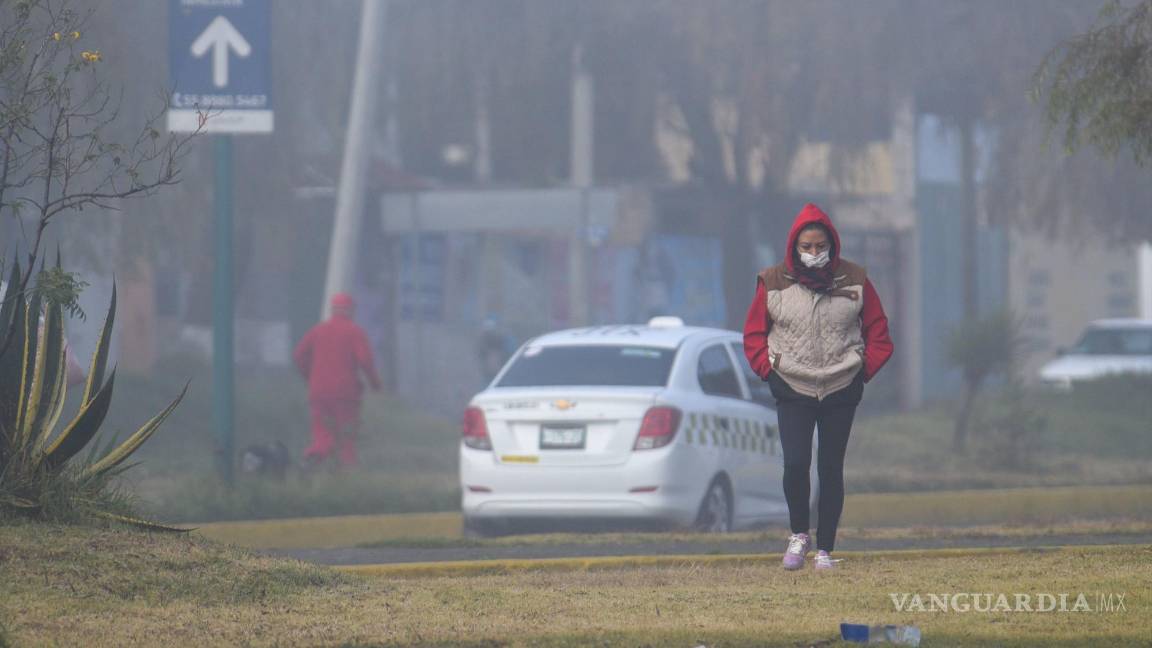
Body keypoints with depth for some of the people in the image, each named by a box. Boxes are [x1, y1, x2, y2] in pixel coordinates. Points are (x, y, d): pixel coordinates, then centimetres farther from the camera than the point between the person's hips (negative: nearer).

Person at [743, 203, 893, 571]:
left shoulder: (854, 281, 0)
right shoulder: (774, 283, -2)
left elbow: (878, 333, 9)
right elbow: (754, 334, 8)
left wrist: (864, 369, 1)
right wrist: (768, 369, -2)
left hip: (841, 390, 1)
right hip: (792, 391, -1)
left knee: (831, 469, 2)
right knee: (795, 463, -15)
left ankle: (825, 549, 9)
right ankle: (798, 534, 6)